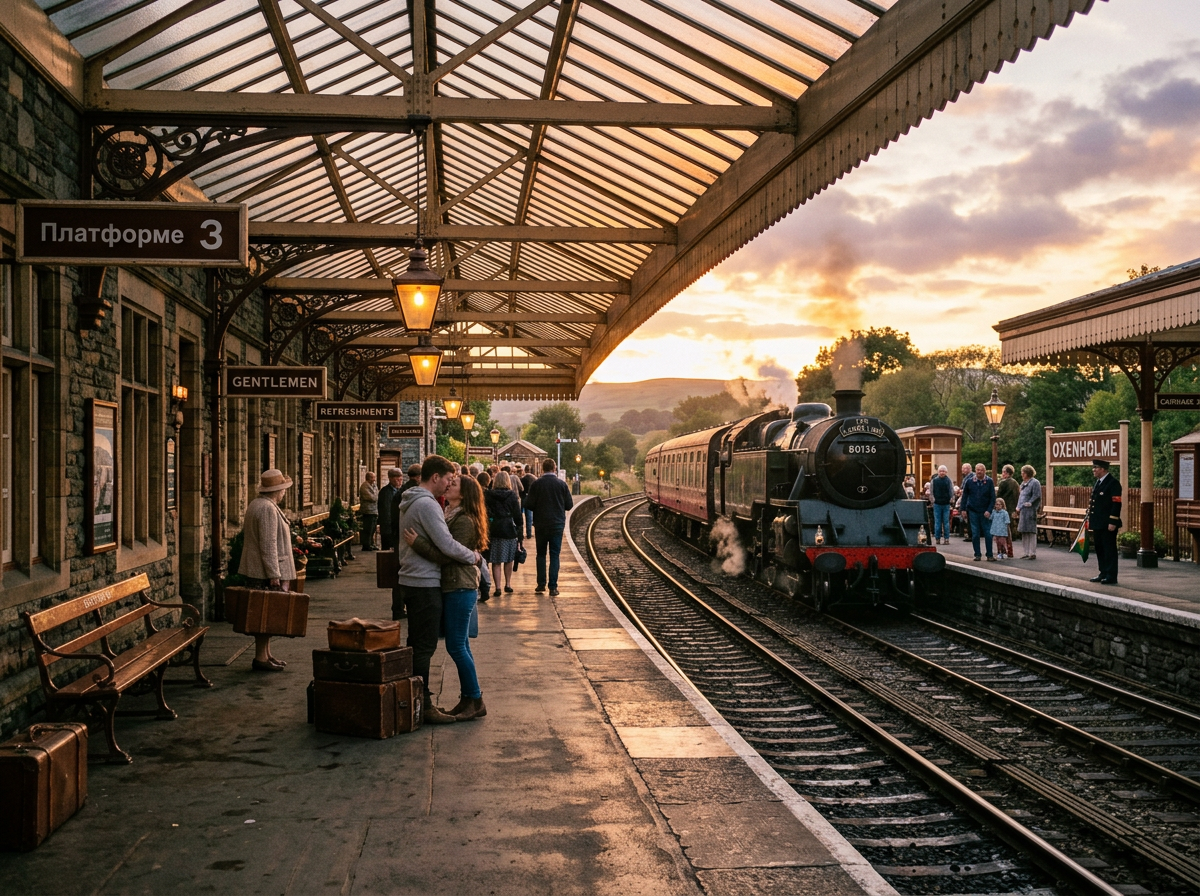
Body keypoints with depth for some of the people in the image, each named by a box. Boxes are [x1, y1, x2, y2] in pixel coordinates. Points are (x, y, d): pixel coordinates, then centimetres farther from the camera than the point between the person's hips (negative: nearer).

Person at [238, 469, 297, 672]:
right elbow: (268, 545, -23)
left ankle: (266, 655, 21)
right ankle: (260, 658, -2)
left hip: (257, 571, 10)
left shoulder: (255, 504, 15)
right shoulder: (268, 509, -18)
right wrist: (274, 575, -22)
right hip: (267, 572, -10)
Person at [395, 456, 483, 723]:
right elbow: (447, 546, -23)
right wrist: (474, 556, -9)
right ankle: (423, 704, -1)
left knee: (416, 644, 16)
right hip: (425, 583, -10)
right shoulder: (427, 504, -19)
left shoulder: (409, 502, 14)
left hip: (411, 579, 10)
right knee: (424, 647, -5)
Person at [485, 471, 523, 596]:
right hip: (509, 529, 1)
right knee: (508, 560, 16)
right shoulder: (512, 495, -3)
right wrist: (518, 530, 7)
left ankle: (497, 587, -3)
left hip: (494, 529, 0)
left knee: (496, 562, 2)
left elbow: (486, 513, -1)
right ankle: (508, 584, 22)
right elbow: (517, 515, -1)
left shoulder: (488, 495, -2)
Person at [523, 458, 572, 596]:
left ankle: (541, 584, 12)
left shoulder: (536, 483, -8)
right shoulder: (561, 484, -4)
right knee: (554, 555, 4)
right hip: (557, 524, 0)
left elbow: (529, 504, -9)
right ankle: (553, 587, 0)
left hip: (540, 524, 0)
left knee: (541, 554, 14)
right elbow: (569, 505, 0)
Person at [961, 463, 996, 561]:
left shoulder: (989, 482, -2)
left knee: (988, 534, -1)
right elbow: (964, 496, 9)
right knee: (975, 534, 4)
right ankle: (977, 555, 11)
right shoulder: (969, 482, 2)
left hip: (985, 512, -1)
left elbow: (993, 498, -1)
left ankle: (989, 555, 6)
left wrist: (989, 510, -10)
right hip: (973, 511, 1)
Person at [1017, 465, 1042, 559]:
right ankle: (1025, 553, 17)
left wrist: (1030, 503, -19)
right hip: (1023, 510, 9)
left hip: (1030, 510, -9)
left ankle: (1032, 553, -5)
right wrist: (1019, 506, 14)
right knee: (1024, 532, 11)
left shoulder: (1035, 483, -7)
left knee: (1031, 531, -8)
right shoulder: (1023, 483, 20)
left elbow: (1037, 496, -14)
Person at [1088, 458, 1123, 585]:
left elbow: (1116, 503, -16)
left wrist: (1112, 522, -20)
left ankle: (1111, 576, 0)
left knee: (1109, 549, -4)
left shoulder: (1113, 483, -11)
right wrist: (1090, 519, 17)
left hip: (1107, 524, -9)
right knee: (1099, 549, 13)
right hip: (1097, 524, 9)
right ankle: (1103, 573, 22)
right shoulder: (1097, 483, 17)